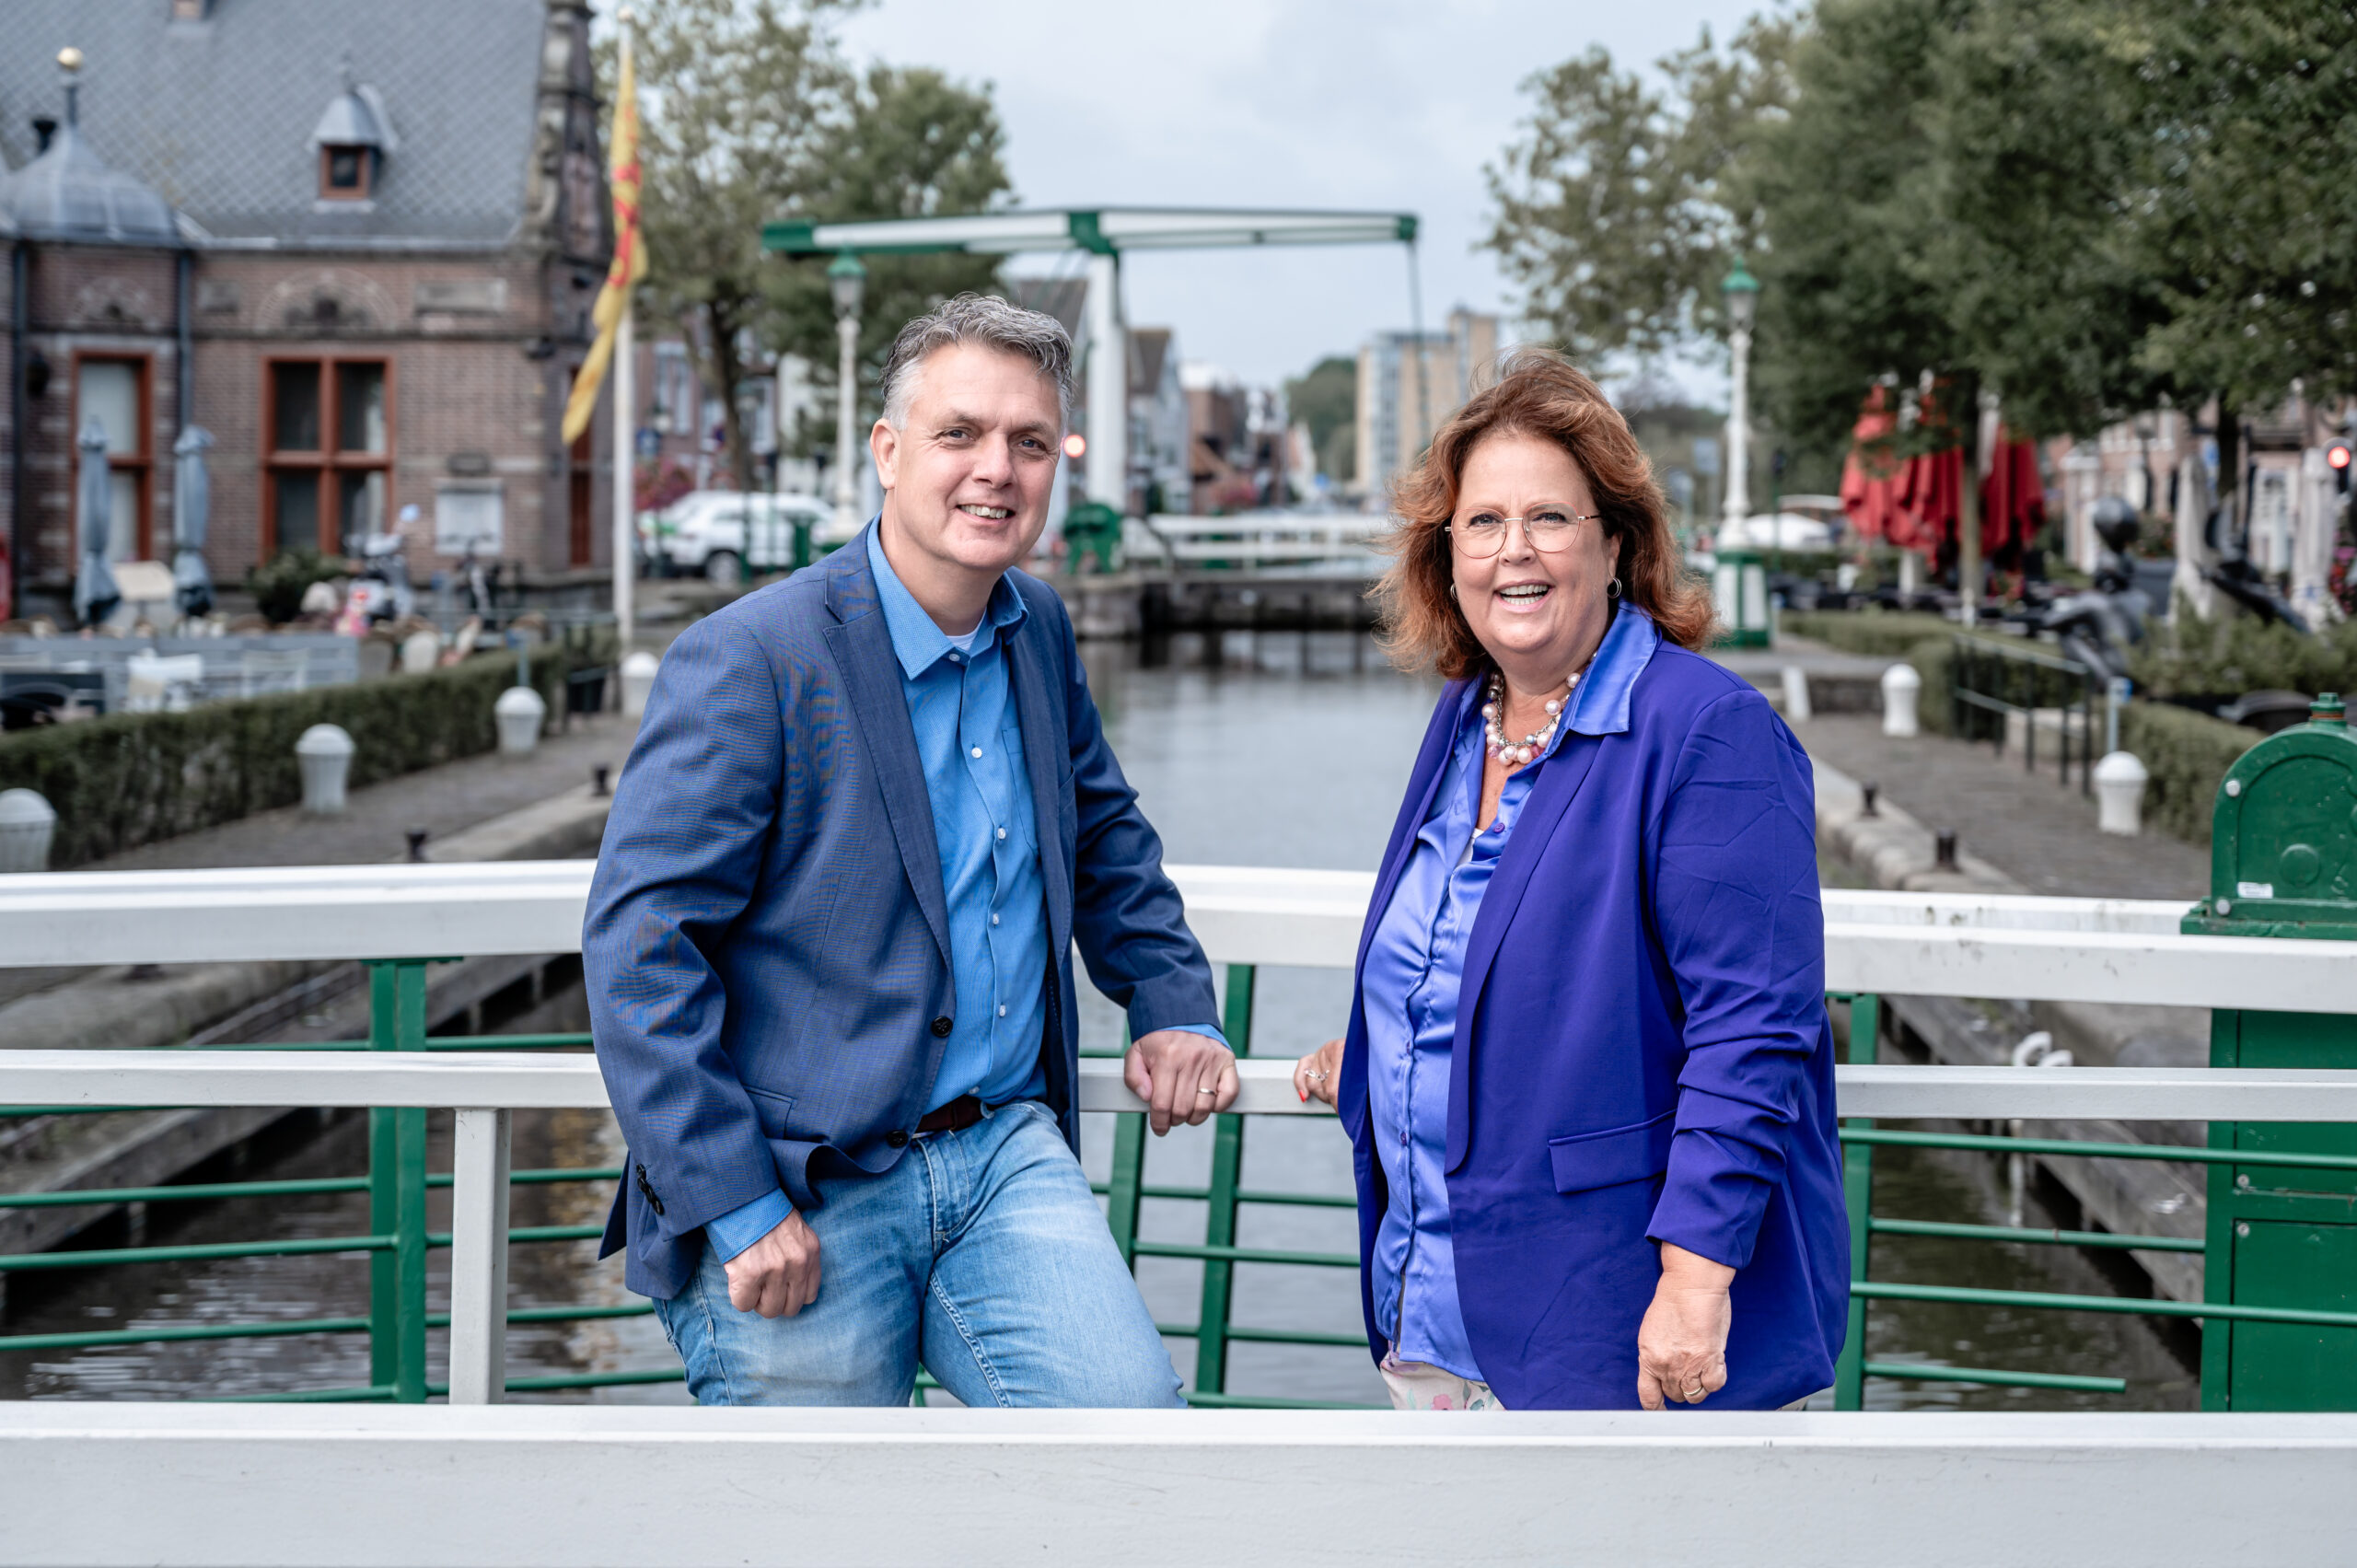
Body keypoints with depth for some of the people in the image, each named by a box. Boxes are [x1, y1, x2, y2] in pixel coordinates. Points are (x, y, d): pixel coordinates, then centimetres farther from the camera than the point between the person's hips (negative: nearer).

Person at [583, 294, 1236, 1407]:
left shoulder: (1039, 632, 9)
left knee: (1131, 1407, -13)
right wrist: (735, 1207, -19)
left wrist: (1173, 1008, 16)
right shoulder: (748, 661, -13)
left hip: (1006, 1149, 5)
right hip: (801, 1202, -5)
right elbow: (637, 942, -16)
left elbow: (1106, 836, 29)